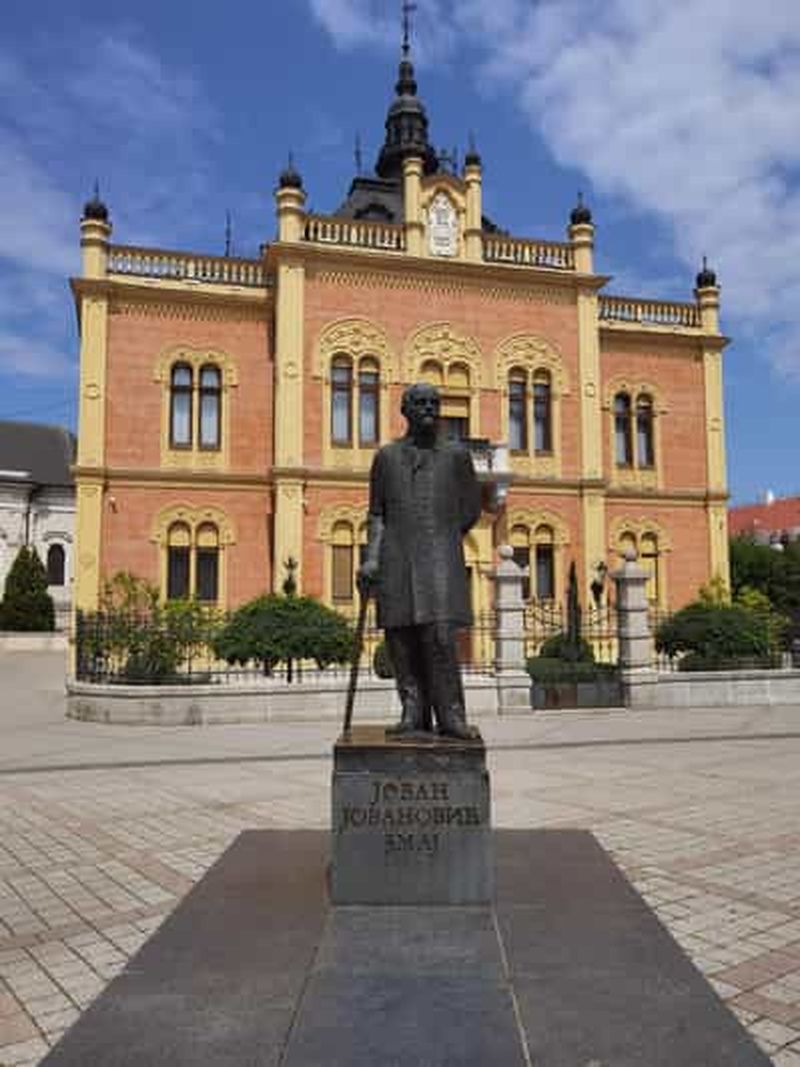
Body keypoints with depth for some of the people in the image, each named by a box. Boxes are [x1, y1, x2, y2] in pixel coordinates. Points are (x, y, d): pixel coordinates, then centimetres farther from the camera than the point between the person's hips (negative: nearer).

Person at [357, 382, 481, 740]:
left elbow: (471, 509, 16)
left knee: (439, 636, -13)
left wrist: (441, 541, 10)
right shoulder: (387, 456, 14)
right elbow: (377, 514, 11)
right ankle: (413, 714, 9)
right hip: (395, 559, 2)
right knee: (401, 640, 0)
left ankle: (450, 716, -6)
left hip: (440, 557, -1)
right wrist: (371, 558, -1)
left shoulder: (456, 455, 12)